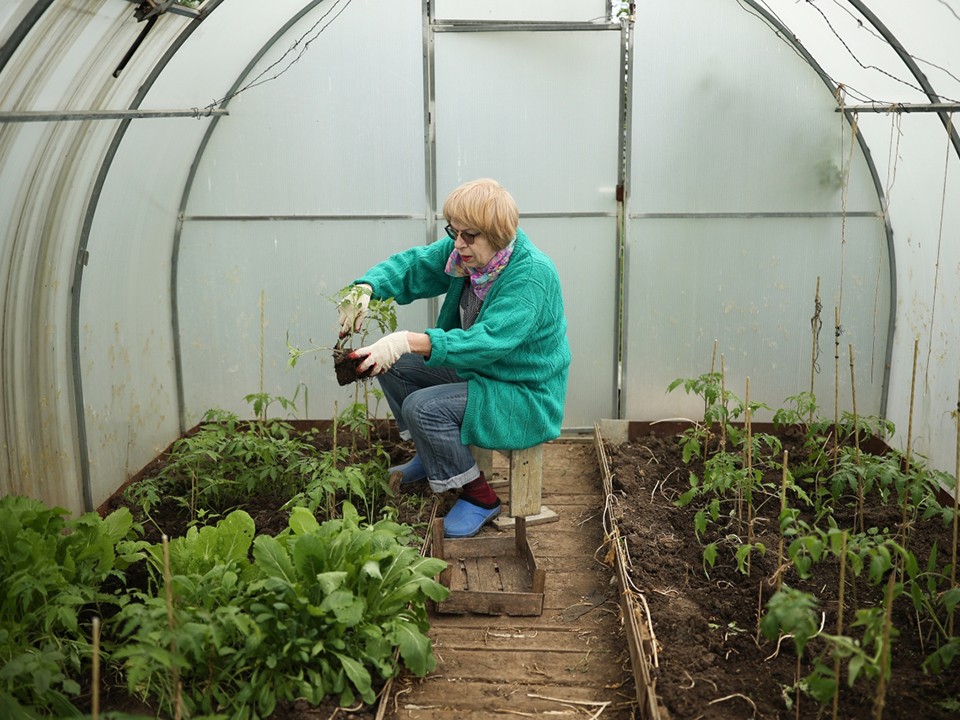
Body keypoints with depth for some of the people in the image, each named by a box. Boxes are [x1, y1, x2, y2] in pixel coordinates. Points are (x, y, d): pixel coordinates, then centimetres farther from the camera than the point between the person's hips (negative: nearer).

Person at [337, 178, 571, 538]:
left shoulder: (533, 274, -29)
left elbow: (487, 342, -38)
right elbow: (412, 265, -2)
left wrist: (409, 342, -48)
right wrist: (366, 288, -25)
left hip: (525, 398, -9)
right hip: (475, 369, 9)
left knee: (422, 408, -24)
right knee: (394, 366, 2)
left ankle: (480, 497, -5)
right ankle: (429, 456, 19)